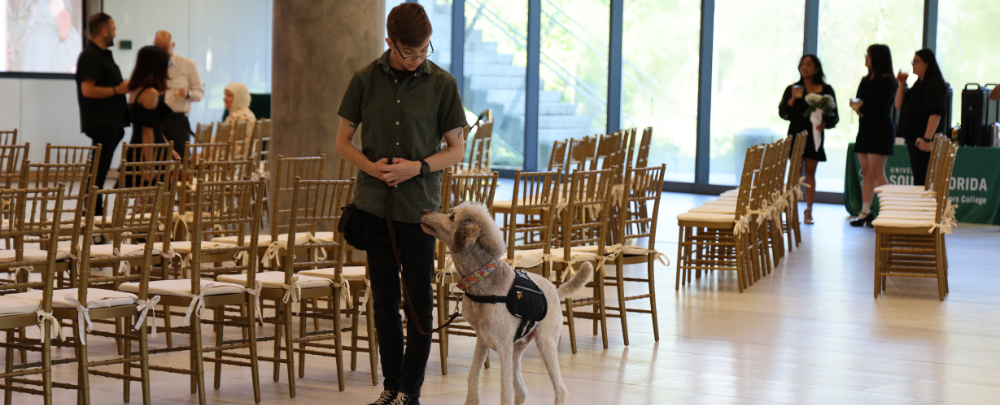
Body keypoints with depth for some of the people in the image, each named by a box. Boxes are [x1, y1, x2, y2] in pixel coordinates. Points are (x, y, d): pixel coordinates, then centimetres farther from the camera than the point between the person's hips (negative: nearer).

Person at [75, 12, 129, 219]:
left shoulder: (103, 54, 19)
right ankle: (93, 212, -5)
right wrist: (117, 89, -20)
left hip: (111, 122, 10)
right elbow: (87, 90, -24)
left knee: (100, 169, 12)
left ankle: (96, 212, 17)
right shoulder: (90, 56, -15)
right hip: (100, 123, -10)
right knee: (98, 170, -8)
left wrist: (125, 85, 18)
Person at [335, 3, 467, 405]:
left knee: (418, 302, 1)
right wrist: (371, 166, -11)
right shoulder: (365, 80, 2)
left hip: (419, 205, -2)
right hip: (373, 203, 2)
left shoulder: (442, 83, -3)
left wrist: (418, 167, -15)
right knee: (384, 300, 9)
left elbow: (456, 148, 2)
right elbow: (342, 140, 8)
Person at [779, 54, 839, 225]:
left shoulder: (826, 90, 4)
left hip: (814, 135, 0)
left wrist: (824, 123, -16)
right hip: (796, 134, 0)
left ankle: (809, 211, 10)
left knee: (810, 172, 3)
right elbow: (783, 113, 1)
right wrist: (792, 99, -14)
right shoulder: (792, 89, 6)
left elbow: (834, 116, 4)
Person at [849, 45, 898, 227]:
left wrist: (862, 109, -7)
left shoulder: (886, 81, -9)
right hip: (865, 128, 8)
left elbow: (881, 107, -16)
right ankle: (865, 212, 12)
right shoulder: (866, 79, 16)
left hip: (880, 128, -8)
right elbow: (858, 101, 15)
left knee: (876, 171, -12)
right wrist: (856, 105, -7)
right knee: (866, 171, 8)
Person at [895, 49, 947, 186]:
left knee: (921, 180, -12)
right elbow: (899, 105, 19)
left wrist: (927, 139, -27)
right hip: (913, 138, 10)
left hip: (923, 141, -10)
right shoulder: (918, 83, 17)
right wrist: (902, 84, 5)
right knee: (917, 179, 11)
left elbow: (936, 113, -21)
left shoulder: (934, 83, -12)